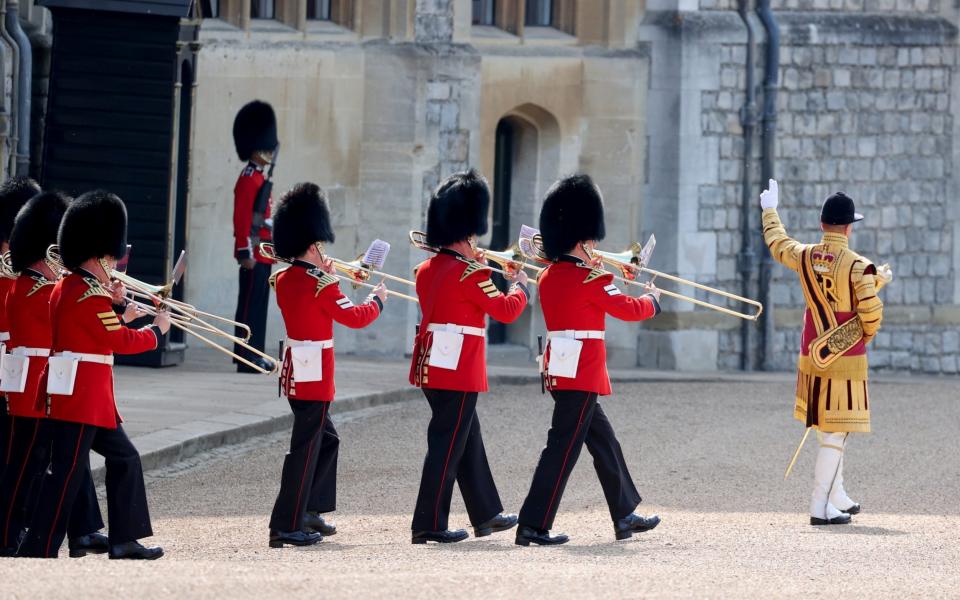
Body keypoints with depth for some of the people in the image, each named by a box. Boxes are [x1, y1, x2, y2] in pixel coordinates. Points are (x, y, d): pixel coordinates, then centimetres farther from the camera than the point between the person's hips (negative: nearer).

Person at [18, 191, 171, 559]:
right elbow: (121, 342, -15)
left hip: (92, 399, 11)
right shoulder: (89, 294, -17)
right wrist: (158, 330, -1)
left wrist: (116, 312, 15)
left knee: (124, 458, 16)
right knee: (67, 473, -9)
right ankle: (38, 551, -8)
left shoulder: (66, 287, 14)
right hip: (81, 395, -11)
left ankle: (125, 540, 18)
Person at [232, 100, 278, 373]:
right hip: (254, 253, -10)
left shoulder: (261, 178, 18)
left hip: (262, 255, 10)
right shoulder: (249, 179, -13)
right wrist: (246, 253, -22)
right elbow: (241, 218, -18)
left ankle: (254, 355, 17)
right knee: (251, 304, -8)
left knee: (258, 305, 12)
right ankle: (247, 358, -7)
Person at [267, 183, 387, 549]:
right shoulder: (320, 285, -18)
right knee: (305, 448, -6)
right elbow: (354, 317, -12)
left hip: (296, 372, 9)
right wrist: (377, 301, 5)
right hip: (315, 376, -9)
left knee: (326, 440, 22)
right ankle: (287, 526, -7)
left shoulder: (283, 280, 6)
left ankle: (310, 511, 26)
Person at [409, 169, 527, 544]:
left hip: (431, 367, 9)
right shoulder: (470, 274, -16)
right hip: (459, 369, -9)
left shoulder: (427, 270, 9)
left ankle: (487, 515, 26)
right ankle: (429, 525, -3)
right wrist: (520, 287, 8)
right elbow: (506, 310, -12)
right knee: (447, 445, -4)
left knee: (468, 442, 17)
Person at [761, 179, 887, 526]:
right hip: (847, 359, -6)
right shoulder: (858, 266, -17)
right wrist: (864, 337, 7)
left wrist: (770, 210, 39)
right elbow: (871, 312, -17)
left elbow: (777, 243, 20)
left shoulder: (805, 257, -1)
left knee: (827, 430, 21)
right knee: (836, 434, -5)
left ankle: (837, 496, 30)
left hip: (812, 356, 7)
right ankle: (820, 507, -10)